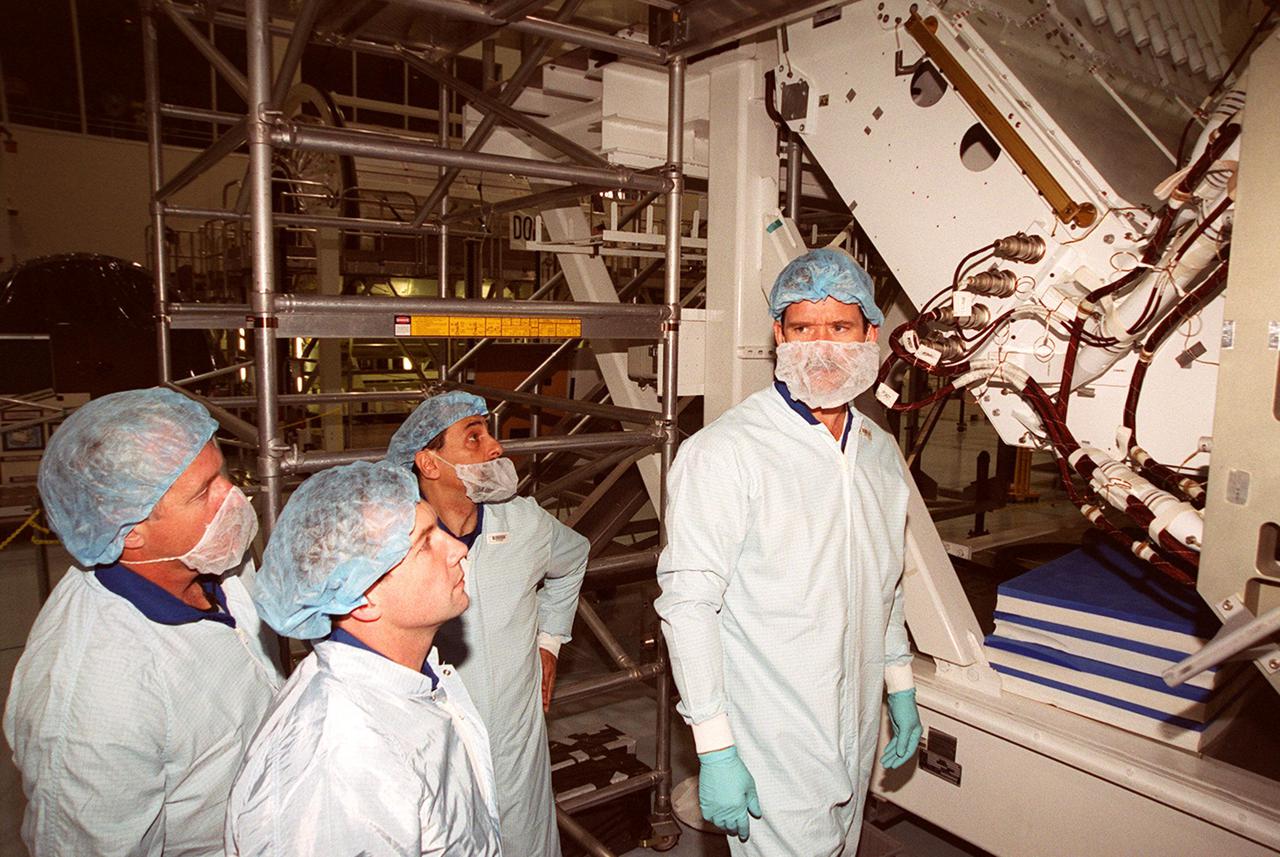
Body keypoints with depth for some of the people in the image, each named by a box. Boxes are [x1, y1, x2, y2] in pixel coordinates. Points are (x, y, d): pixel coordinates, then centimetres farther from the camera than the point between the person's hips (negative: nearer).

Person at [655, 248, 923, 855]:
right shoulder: (724, 452, -19)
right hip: (770, 750, -6)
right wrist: (715, 750, -19)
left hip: (857, 734, 7)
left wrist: (901, 687, 18)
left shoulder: (881, 452, 6)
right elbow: (687, 605, -20)